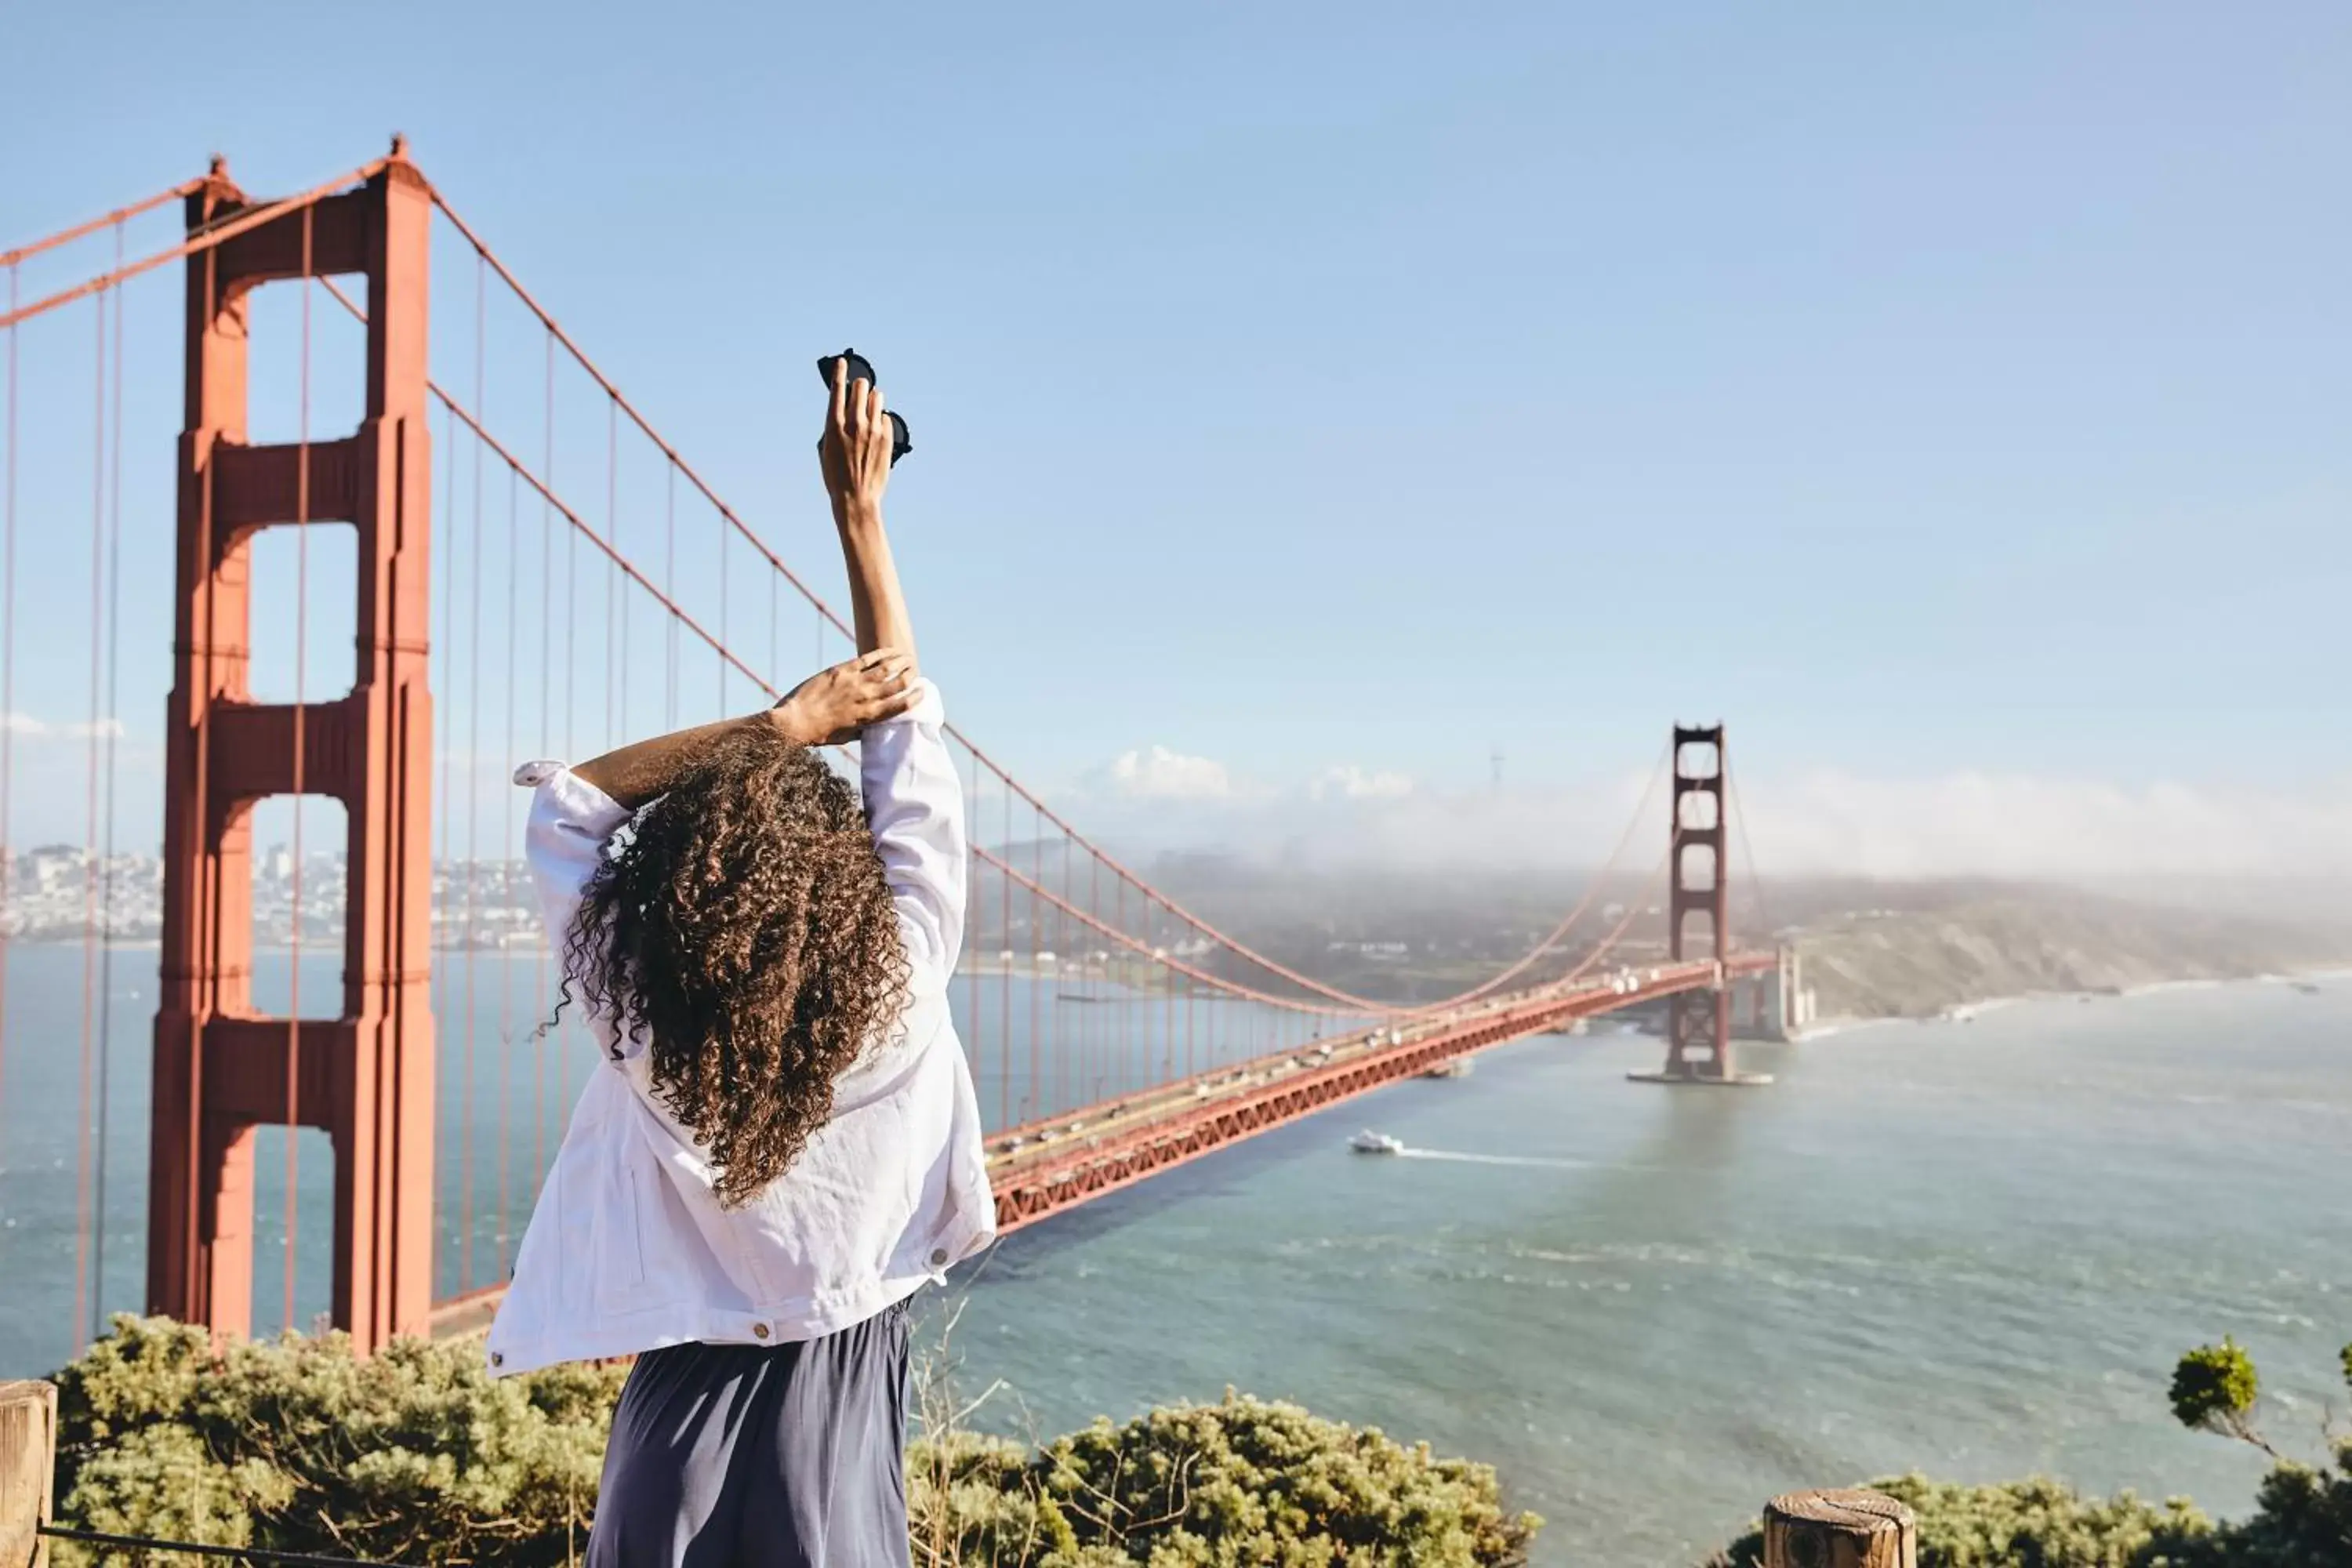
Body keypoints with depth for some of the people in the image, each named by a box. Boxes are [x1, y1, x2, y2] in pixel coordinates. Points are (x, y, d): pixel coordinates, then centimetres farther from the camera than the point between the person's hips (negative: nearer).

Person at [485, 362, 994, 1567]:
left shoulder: (641, 1030, -19)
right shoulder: (903, 998, -20)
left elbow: (571, 797, -3)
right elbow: (908, 730, -8)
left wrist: (785, 722, -11)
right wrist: (859, 512, -1)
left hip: (687, 1403, 0)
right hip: (842, 1397, 0)